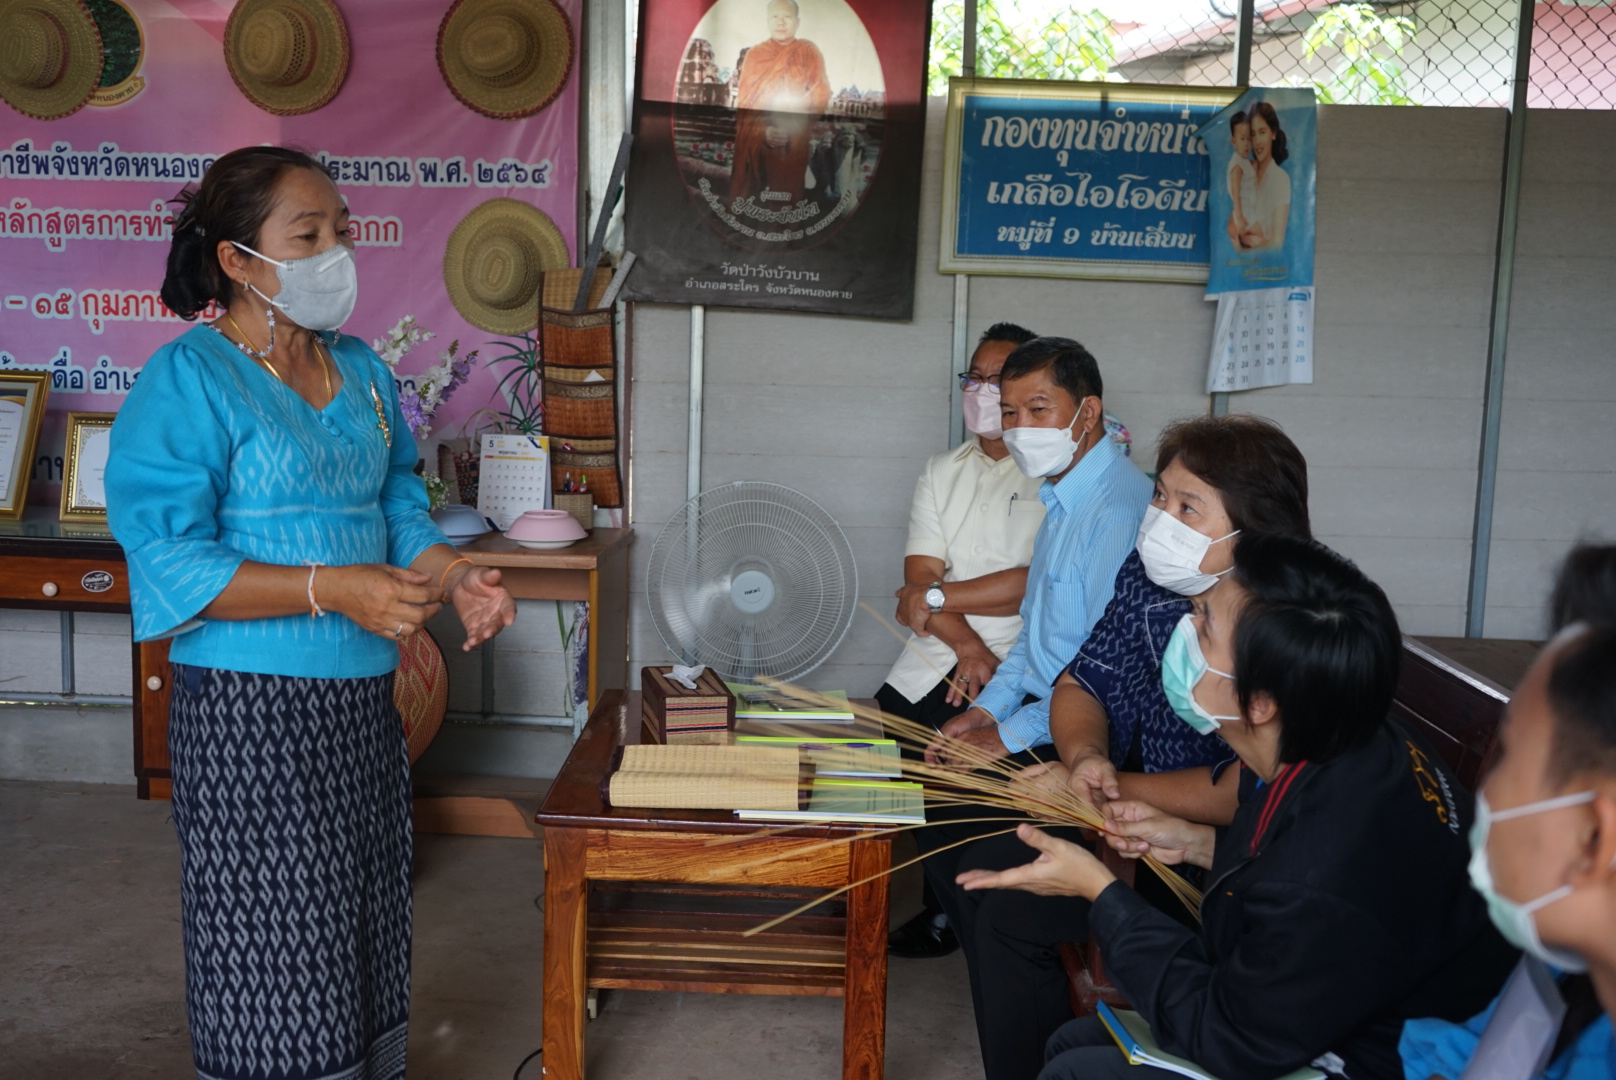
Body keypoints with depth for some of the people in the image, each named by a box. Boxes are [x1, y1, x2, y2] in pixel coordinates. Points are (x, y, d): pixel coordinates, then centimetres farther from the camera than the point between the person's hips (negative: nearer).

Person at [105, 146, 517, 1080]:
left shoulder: (362, 369, 9)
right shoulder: (189, 378, -12)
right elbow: (170, 562, -18)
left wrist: (456, 577, -5)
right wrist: (335, 590, -26)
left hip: (365, 698, 7)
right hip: (251, 713, -7)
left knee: (366, 926, 18)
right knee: (274, 944, 5)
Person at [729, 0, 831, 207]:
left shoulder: (810, 52, 7)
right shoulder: (753, 55, 10)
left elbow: (821, 97, 0)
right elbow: (743, 103, 4)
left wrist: (795, 124, -17)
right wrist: (764, 131, -14)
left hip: (794, 144, -1)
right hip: (755, 144, 2)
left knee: (786, 205, -4)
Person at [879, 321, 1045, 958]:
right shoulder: (942, 473, 12)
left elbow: (1042, 582, -15)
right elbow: (919, 582, 2)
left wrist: (939, 597, -9)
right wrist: (968, 647, -15)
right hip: (925, 671, 5)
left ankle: (942, 917, 15)